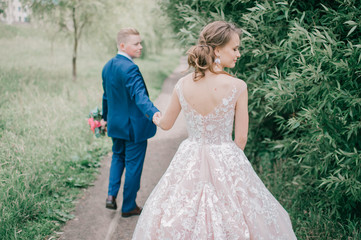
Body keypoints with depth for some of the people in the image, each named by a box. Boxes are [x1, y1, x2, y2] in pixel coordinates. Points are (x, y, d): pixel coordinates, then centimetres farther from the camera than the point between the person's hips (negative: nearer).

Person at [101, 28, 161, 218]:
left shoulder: (107, 66, 5)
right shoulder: (130, 68, -23)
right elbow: (139, 94, -37)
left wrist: (105, 117, 27)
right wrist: (153, 112, -51)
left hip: (115, 123, 8)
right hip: (134, 125, -8)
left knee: (118, 156, 28)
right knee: (133, 164, 6)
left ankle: (111, 195, 17)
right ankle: (128, 206, 19)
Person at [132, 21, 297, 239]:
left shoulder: (182, 85, -7)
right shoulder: (237, 87, -17)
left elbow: (167, 124, 9)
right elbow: (241, 138, -9)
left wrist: (156, 119, 32)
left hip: (189, 161, 4)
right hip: (226, 162, -3)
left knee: (181, 221, 20)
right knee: (230, 220, 15)